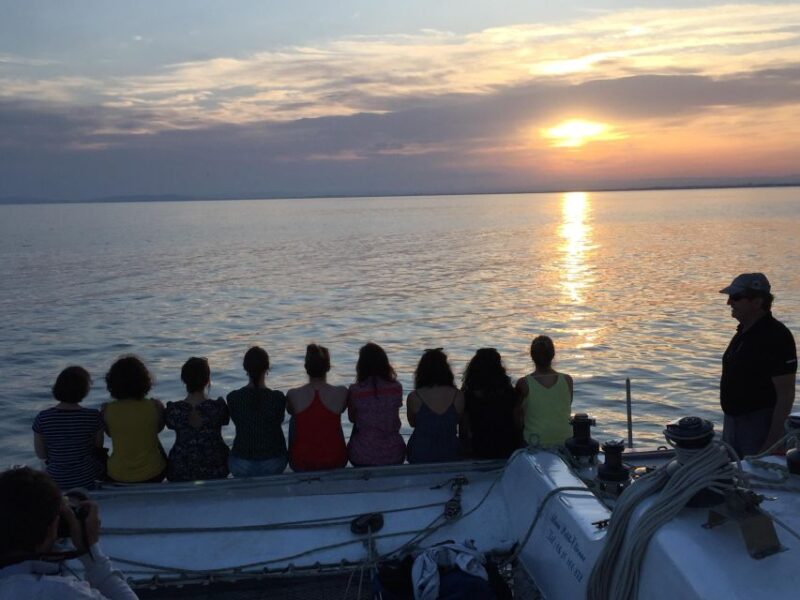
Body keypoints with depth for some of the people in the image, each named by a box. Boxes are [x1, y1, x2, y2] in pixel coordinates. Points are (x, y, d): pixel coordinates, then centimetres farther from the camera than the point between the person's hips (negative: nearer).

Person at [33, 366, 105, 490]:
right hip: (88, 479, -2)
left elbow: (41, 454, -5)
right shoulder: (93, 416, -19)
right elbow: (99, 446, -5)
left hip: (57, 481, 2)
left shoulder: (42, 418, -15)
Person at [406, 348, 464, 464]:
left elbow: (412, 423, 5)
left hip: (420, 456, -1)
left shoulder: (413, 397, -12)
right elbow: (460, 421, 7)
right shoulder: (457, 396, -9)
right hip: (450, 455, 1)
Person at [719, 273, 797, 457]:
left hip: (759, 426, -9)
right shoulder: (744, 331, 8)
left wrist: (772, 444, -24)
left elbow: (785, 396, -22)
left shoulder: (776, 337, -20)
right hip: (733, 421, 9)